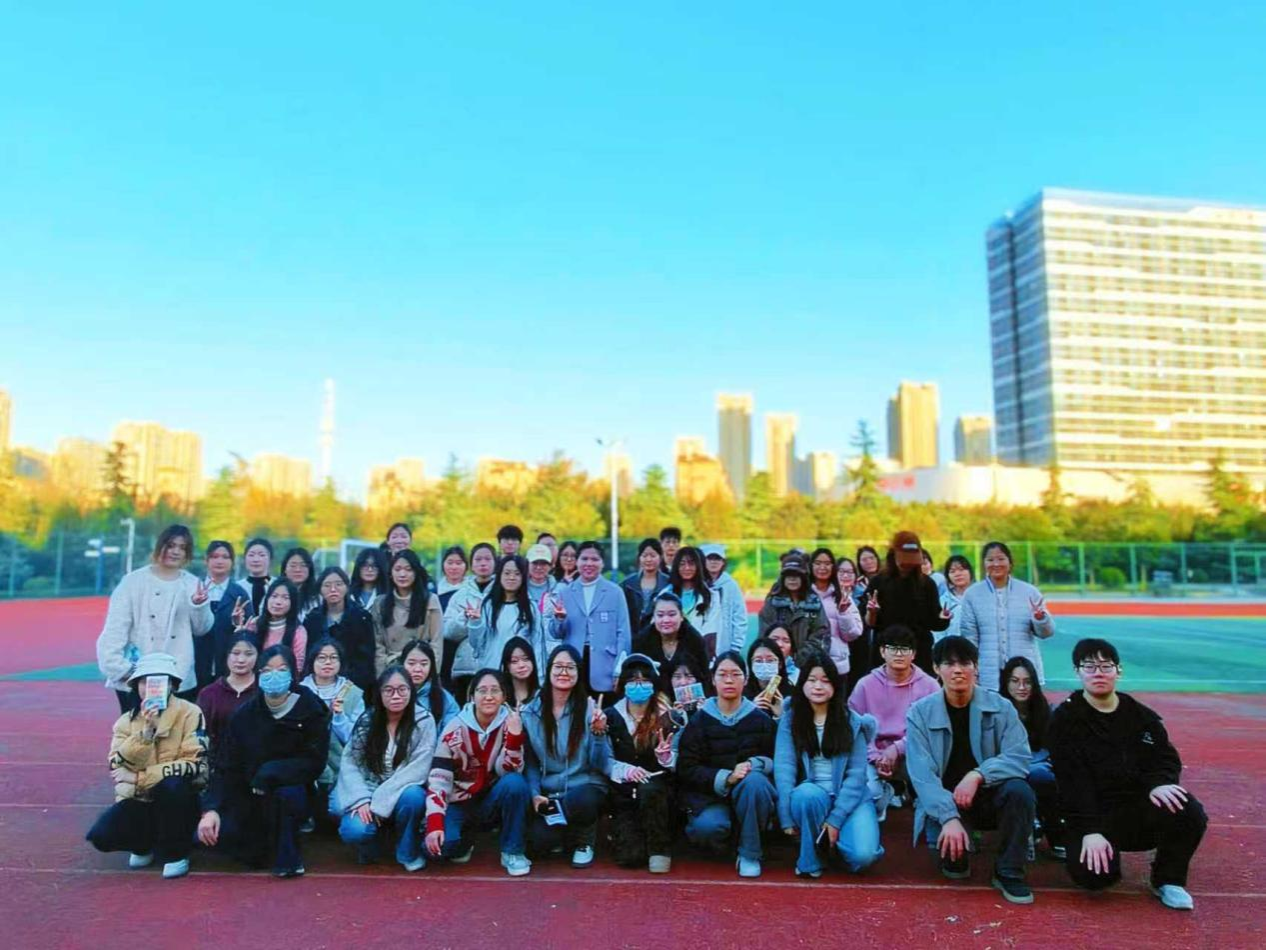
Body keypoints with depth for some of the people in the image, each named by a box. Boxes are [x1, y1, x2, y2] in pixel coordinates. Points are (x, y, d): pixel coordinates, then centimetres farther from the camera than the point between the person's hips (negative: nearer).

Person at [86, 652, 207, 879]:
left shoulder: (189, 713, -10)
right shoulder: (127, 720, 3)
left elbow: (196, 765, -19)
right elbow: (117, 766, -11)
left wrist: (139, 778, -19)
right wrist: (145, 731, -25)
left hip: (178, 799, -3)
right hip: (139, 800, 3)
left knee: (171, 784, -35)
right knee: (101, 836, -23)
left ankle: (175, 852, -10)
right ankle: (145, 844, 12)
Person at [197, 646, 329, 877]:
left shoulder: (311, 710, -12)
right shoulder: (245, 714, -2)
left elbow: (314, 763, -15)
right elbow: (228, 767, -4)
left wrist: (270, 773, -26)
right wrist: (211, 809, -18)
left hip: (293, 788, -3)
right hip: (249, 796, 3)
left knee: (288, 793, -36)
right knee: (210, 832, -20)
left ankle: (288, 858, -9)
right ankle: (264, 847, 10)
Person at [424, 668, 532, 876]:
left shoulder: (510, 722, -10)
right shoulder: (456, 729, -13)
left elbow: (507, 771, -16)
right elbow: (438, 779, -16)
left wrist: (514, 736, -32)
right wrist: (434, 824, -27)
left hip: (493, 800, 1)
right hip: (460, 802, -1)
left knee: (515, 783, -32)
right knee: (440, 844, -29)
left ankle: (512, 851, -12)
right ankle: (463, 842, 8)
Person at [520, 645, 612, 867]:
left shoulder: (589, 709, -6)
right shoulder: (530, 712, -1)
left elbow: (601, 764, -9)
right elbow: (530, 762, 6)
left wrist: (598, 732, -24)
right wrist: (535, 794, -9)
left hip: (586, 788, -2)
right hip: (548, 792, 2)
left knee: (579, 800, -38)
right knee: (540, 841, -25)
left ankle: (584, 841, 0)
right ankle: (566, 834, 15)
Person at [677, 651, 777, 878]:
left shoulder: (760, 720, 3)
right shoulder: (699, 721, 1)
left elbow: (776, 759, 2)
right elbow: (686, 769, -4)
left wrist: (755, 764, -21)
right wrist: (725, 777, -20)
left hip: (750, 792, 1)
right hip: (710, 793, -1)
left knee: (754, 781, -34)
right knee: (708, 827, -34)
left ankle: (749, 853, -14)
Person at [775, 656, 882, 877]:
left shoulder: (852, 721, 0)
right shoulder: (790, 720, 1)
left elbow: (856, 774, -5)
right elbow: (783, 767, -8)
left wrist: (835, 818, -15)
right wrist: (788, 819, -18)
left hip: (849, 798, 0)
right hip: (811, 795, 0)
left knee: (861, 856, -27)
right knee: (807, 794, -36)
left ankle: (832, 838, 9)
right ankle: (809, 859, -10)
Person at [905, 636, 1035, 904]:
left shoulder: (1000, 707, -6)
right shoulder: (920, 713, -9)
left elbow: (1019, 757, -16)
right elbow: (921, 773, -17)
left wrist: (978, 775, -31)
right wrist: (949, 818, -30)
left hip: (989, 795, 1)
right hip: (943, 802, -1)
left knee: (1019, 790, -29)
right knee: (948, 844, -30)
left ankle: (1008, 872, -8)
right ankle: (955, 859, 11)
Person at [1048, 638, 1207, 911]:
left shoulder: (1141, 716, 8)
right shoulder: (1065, 718, -6)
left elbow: (1165, 757, 5)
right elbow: (1073, 781, -12)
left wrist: (1160, 783, -20)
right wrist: (1090, 831, -22)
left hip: (1140, 808, 4)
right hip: (1091, 815, -3)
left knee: (1190, 812, -26)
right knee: (1091, 873, -29)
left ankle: (1168, 879, 2)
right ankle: (1102, 855, 12)